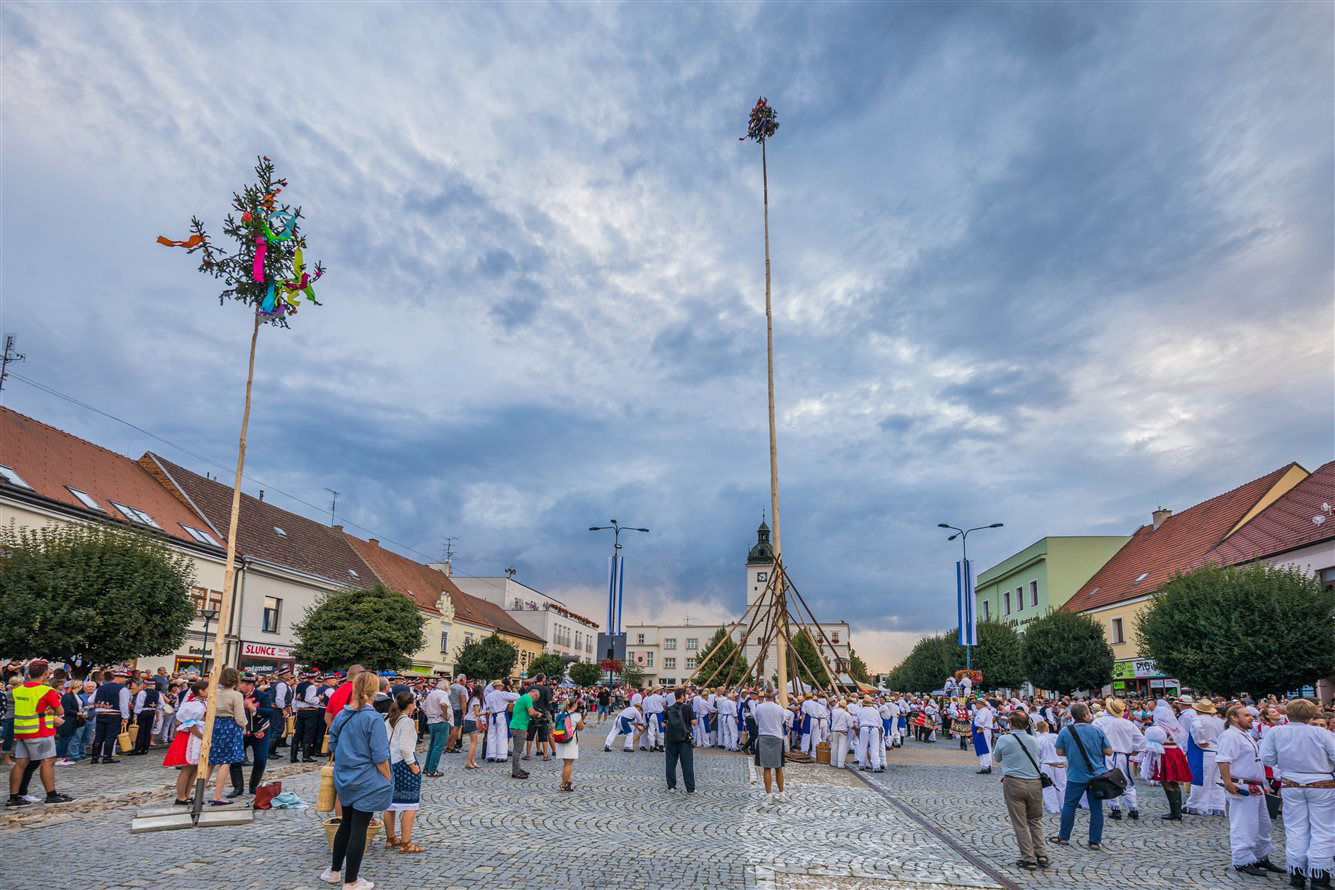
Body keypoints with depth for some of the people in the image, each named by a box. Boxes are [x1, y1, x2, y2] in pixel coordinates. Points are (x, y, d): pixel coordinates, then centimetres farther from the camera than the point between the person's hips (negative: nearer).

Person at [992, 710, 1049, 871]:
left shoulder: (1004, 740, -8)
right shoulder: (1034, 740, 2)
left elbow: (996, 759, 8)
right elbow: (1039, 757, 18)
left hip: (1014, 784, -4)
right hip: (1035, 783, 4)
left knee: (1020, 824, 5)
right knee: (1035, 821, 18)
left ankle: (1029, 859, 7)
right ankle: (1041, 855, 15)